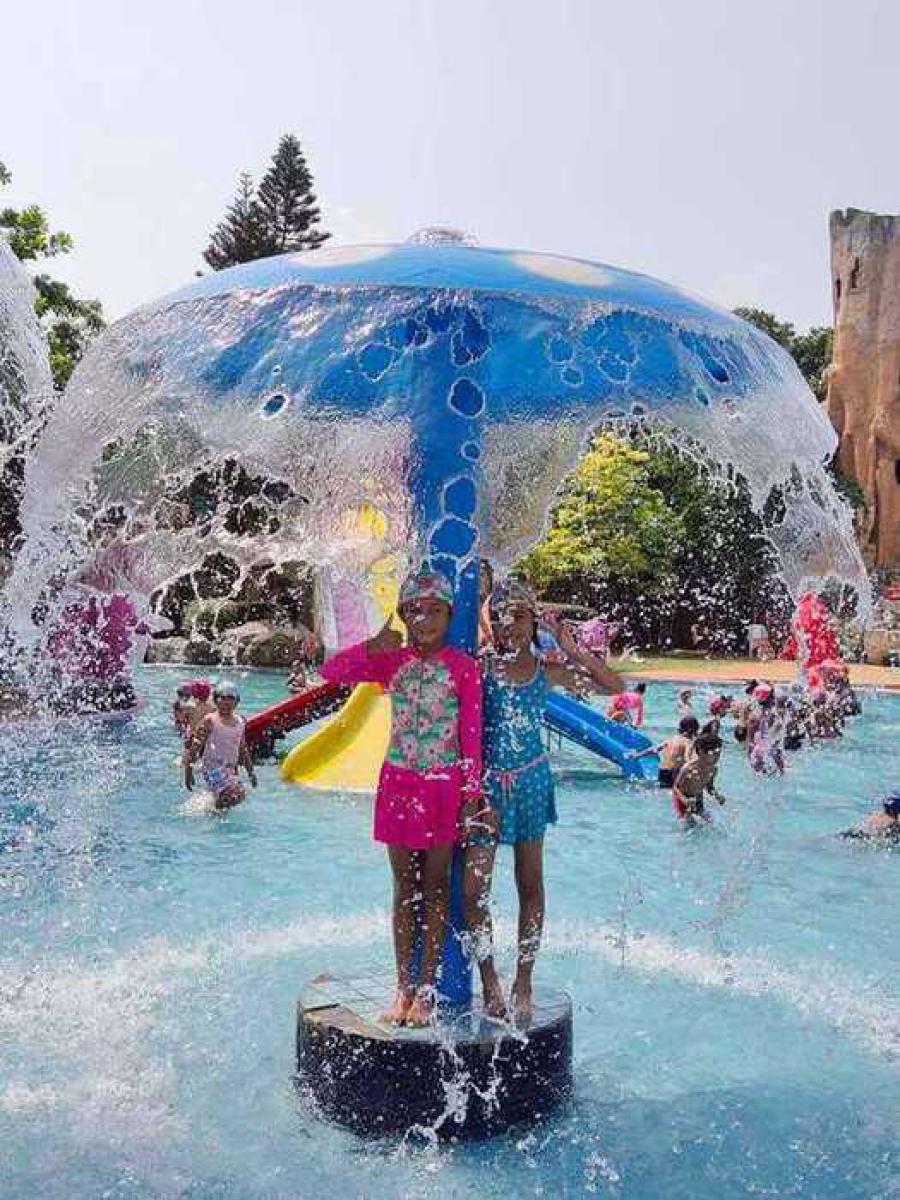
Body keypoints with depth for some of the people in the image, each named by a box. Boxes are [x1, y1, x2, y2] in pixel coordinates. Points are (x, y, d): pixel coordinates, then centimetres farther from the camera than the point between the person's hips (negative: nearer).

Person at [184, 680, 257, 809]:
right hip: (213, 767, -7)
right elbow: (194, 746, -8)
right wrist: (188, 771, -12)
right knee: (237, 794, -24)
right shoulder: (210, 721, -6)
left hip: (231, 768, 7)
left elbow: (243, 750, 21)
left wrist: (251, 771, 20)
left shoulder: (240, 722, 11)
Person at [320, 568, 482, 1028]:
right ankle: (404, 986, 20)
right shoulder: (390, 661, 2)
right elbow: (330, 672, -4)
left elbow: (472, 734, -4)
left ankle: (426, 989, 16)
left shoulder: (462, 666, -5)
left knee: (435, 887, 7)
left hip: (445, 786, -2)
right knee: (404, 887, 10)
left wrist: (472, 792, -6)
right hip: (398, 782, 3)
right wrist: (374, 645, -17)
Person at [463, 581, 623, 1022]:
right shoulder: (480, 668, -6)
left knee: (530, 885, 10)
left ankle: (523, 982, 23)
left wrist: (573, 650, -9)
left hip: (531, 780, 2)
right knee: (474, 887, -3)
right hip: (487, 783, -2)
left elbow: (614, 687, 0)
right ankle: (489, 981, 15)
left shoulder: (546, 671, 0)